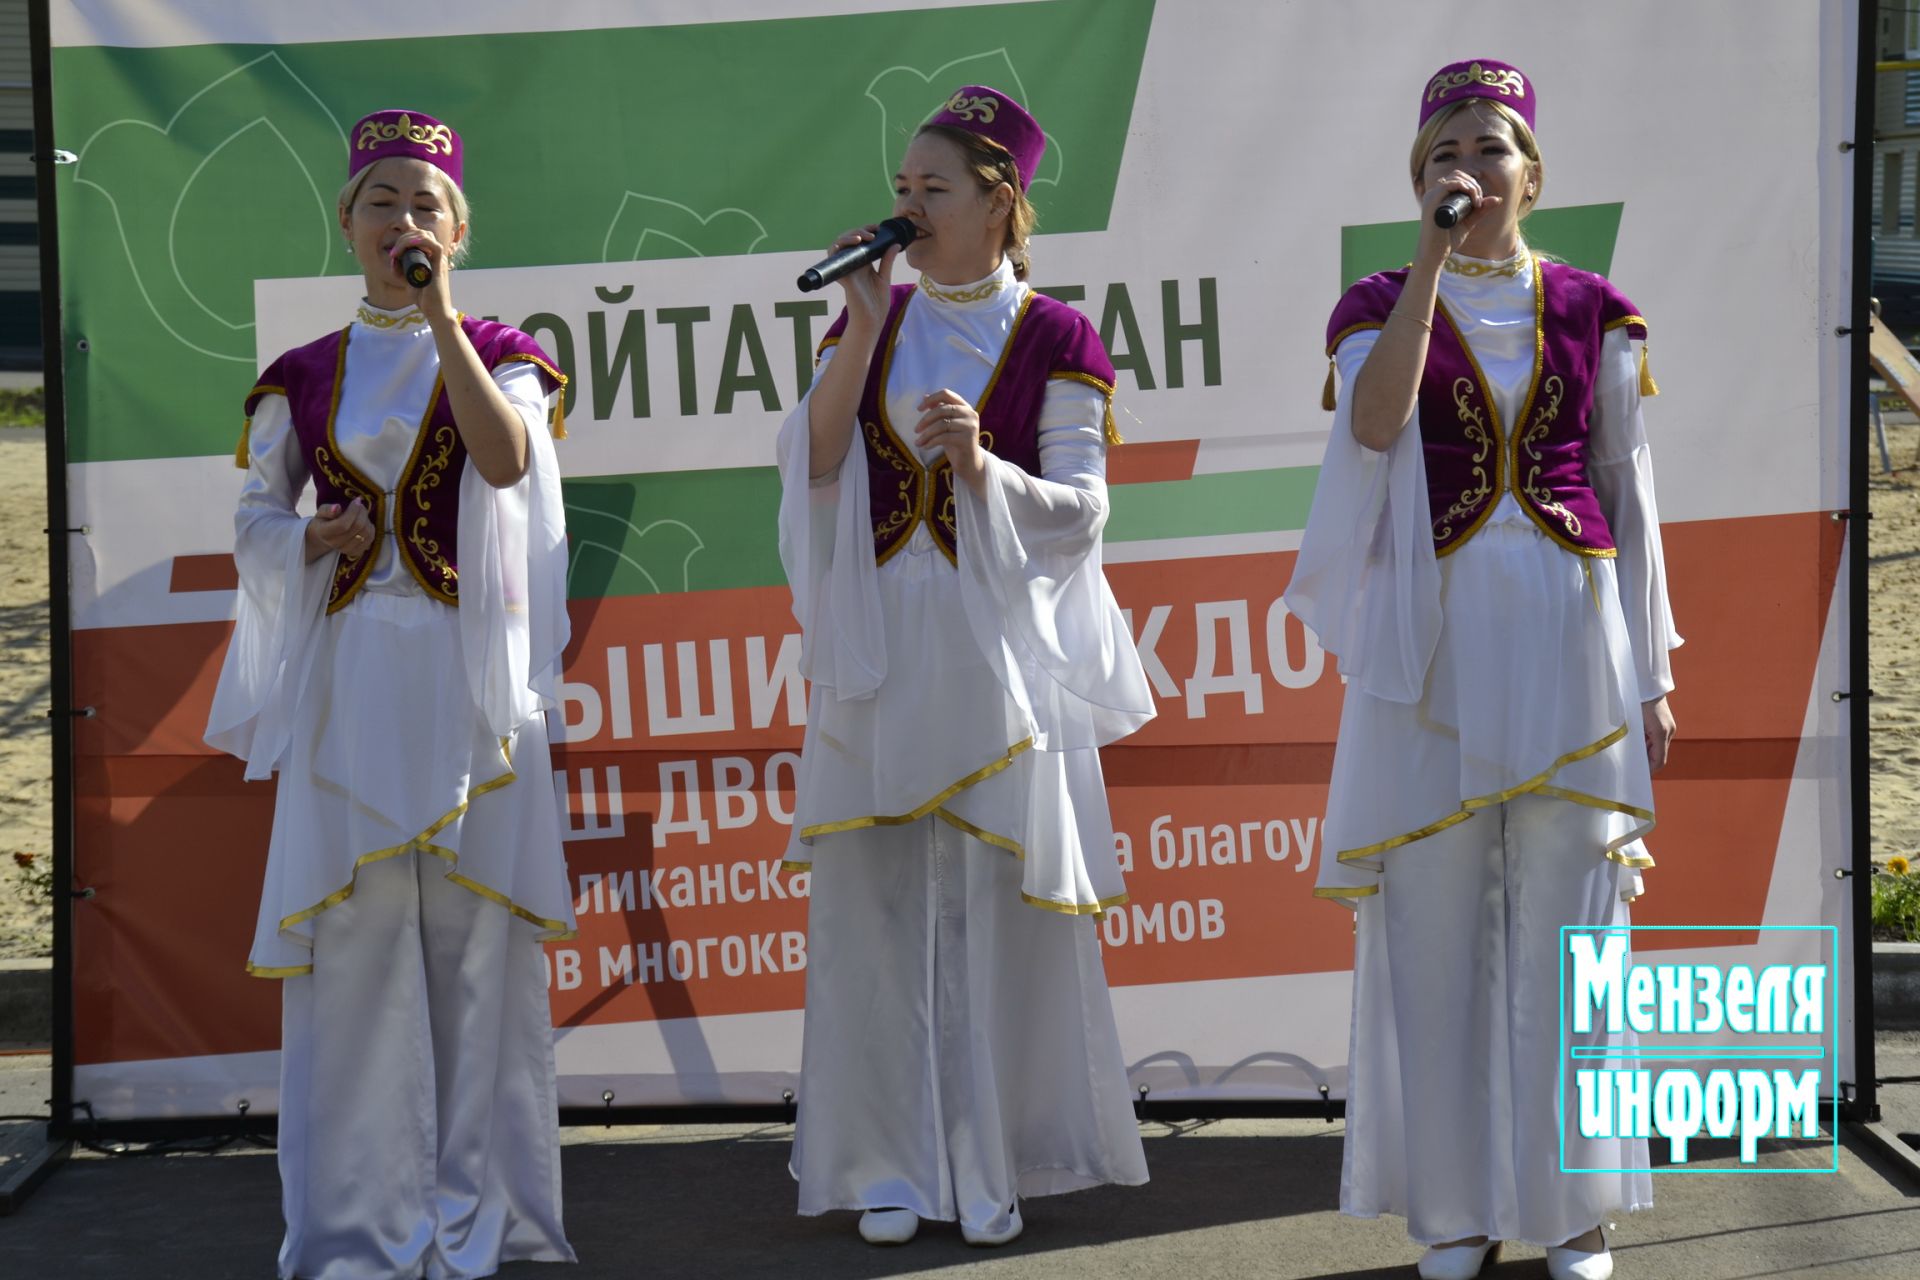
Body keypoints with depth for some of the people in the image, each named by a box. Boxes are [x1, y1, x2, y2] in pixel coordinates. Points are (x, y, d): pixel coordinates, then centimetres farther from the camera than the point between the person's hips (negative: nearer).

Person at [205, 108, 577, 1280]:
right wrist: (314, 540, -8)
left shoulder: (499, 355, 5)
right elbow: (254, 523, 13)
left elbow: (506, 459, -16)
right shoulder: (302, 379, 11)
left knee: (475, 929, -2)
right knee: (352, 934, 0)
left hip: (468, 670, -1)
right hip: (348, 670, 2)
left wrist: (439, 312, -17)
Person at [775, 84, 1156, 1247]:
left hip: (997, 647, -3)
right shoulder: (875, 316, 9)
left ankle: (994, 1164, 10)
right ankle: (892, 1163, 11)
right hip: (880, 643, 3)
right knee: (876, 899, 2)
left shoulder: (1054, 339, 0)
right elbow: (814, 467, -2)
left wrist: (983, 466, -20)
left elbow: (1081, 510, -4)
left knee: (998, 902, 0)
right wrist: (866, 324, -8)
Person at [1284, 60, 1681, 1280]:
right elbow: (1374, 425, -17)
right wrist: (1433, 254, -16)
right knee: (1437, 920, 2)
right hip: (1438, 640, 0)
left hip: (1571, 630, 1)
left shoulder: (1591, 311, 8)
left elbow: (1629, 493, 10)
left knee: (1567, 923, 3)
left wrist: (1652, 672, 6)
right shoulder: (1382, 303, 5)